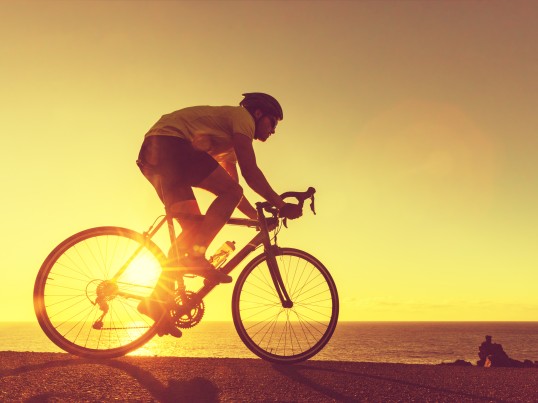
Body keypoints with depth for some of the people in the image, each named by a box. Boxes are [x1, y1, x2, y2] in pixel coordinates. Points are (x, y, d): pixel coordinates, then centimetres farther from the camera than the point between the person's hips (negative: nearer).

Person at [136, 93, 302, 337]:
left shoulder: (230, 143, 30)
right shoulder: (243, 116, 2)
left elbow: (232, 187, 27)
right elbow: (250, 172, -9)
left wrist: (259, 216, 21)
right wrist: (281, 205, -6)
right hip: (168, 142, -10)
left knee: (195, 228, 5)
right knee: (231, 193, -15)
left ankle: (156, 303, 4)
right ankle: (195, 256, -22)